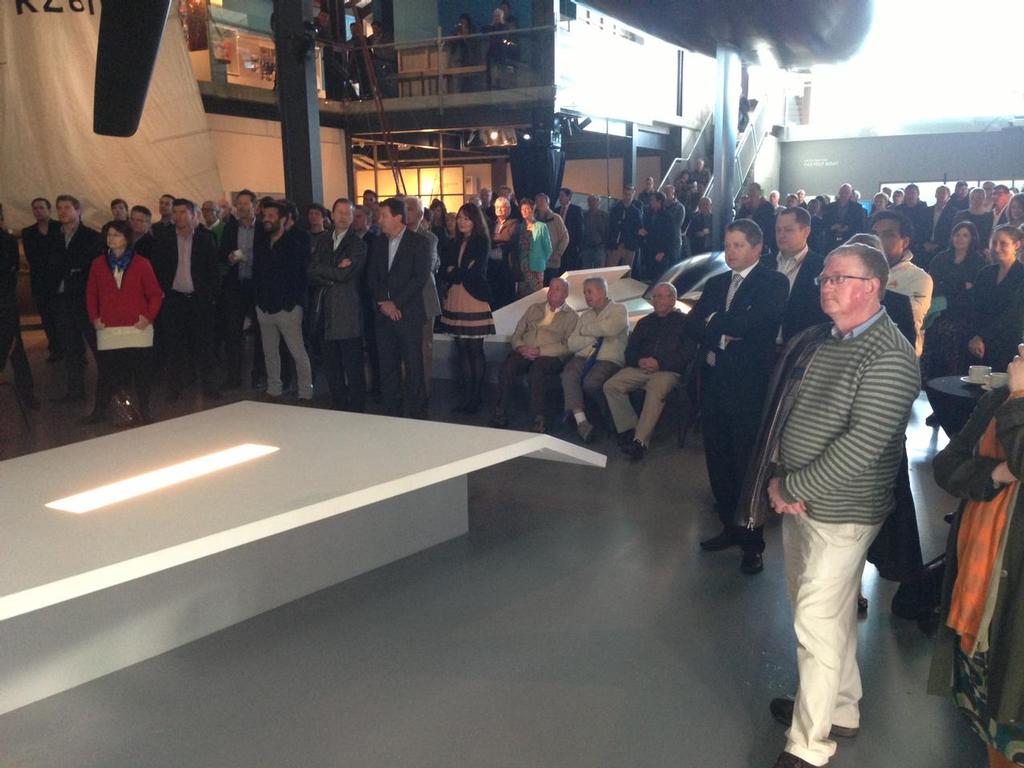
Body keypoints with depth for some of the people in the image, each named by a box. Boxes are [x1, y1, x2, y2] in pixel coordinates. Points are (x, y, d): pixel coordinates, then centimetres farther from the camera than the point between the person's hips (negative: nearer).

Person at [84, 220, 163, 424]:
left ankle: (143, 410, 13)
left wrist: (149, 317, -5)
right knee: (106, 372, 2)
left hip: (138, 329, -1)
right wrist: (94, 318, 4)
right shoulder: (98, 264, 8)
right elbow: (91, 294, 13)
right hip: (108, 329, 1)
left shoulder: (141, 264, 2)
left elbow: (155, 293, 4)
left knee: (142, 370, 1)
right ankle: (99, 411, 14)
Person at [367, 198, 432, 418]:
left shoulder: (419, 242, -3)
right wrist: (383, 302, -4)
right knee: (387, 367, 6)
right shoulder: (378, 243, 14)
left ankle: (417, 414, 5)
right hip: (383, 314, 5)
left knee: (413, 366, -4)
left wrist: (395, 302, -13)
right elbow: (373, 277, 12)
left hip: (408, 314, -5)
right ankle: (391, 413, 14)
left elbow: (420, 277, -10)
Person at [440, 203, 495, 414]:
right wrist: (461, 273, -9)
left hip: (474, 300, -5)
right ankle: (466, 397, 12)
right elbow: (443, 272, 9)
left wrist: (454, 274, 4)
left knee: (475, 350, -2)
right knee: (462, 351, 6)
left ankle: (476, 398, 6)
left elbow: (475, 271, -10)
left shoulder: (482, 242, 0)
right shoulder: (455, 244, 17)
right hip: (455, 301, 5)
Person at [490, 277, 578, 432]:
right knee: (507, 368, -30)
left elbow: (568, 346, -4)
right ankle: (500, 414, -26)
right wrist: (520, 347, -3)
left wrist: (539, 351, -14)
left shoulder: (571, 316, 10)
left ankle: (538, 421, -34)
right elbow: (516, 335, 21)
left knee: (536, 370, -38)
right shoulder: (533, 308, 24)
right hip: (524, 352, 3)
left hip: (550, 356, -3)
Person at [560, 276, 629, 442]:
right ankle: (581, 421, -36)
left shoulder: (618, 309, 10)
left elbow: (609, 329, -14)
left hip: (609, 360, -4)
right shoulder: (585, 315, 26)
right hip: (583, 358, 4)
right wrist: (594, 337, -1)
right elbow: (572, 344, 14)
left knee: (591, 382, -36)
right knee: (569, 375, -30)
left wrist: (585, 330, 2)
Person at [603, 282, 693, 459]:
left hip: (668, 371, -5)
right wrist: (639, 361, -3)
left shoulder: (684, 322, 11)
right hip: (641, 368, 5)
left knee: (656, 389, -39)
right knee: (611, 385, -22)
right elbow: (630, 350, 21)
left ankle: (640, 440, -40)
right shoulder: (645, 322, 27)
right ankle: (628, 430, -22)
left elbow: (687, 353, -1)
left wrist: (659, 363, -13)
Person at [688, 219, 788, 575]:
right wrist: (725, 331, -15)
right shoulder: (716, 283, 13)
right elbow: (692, 325, 2)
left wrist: (714, 322, -8)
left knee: (748, 465, 2)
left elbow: (754, 323, -22)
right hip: (714, 385, 6)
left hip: (749, 388, -6)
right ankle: (730, 527, 30)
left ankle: (753, 543, 15)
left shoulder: (773, 282, -6)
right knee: (718, 461, 14)